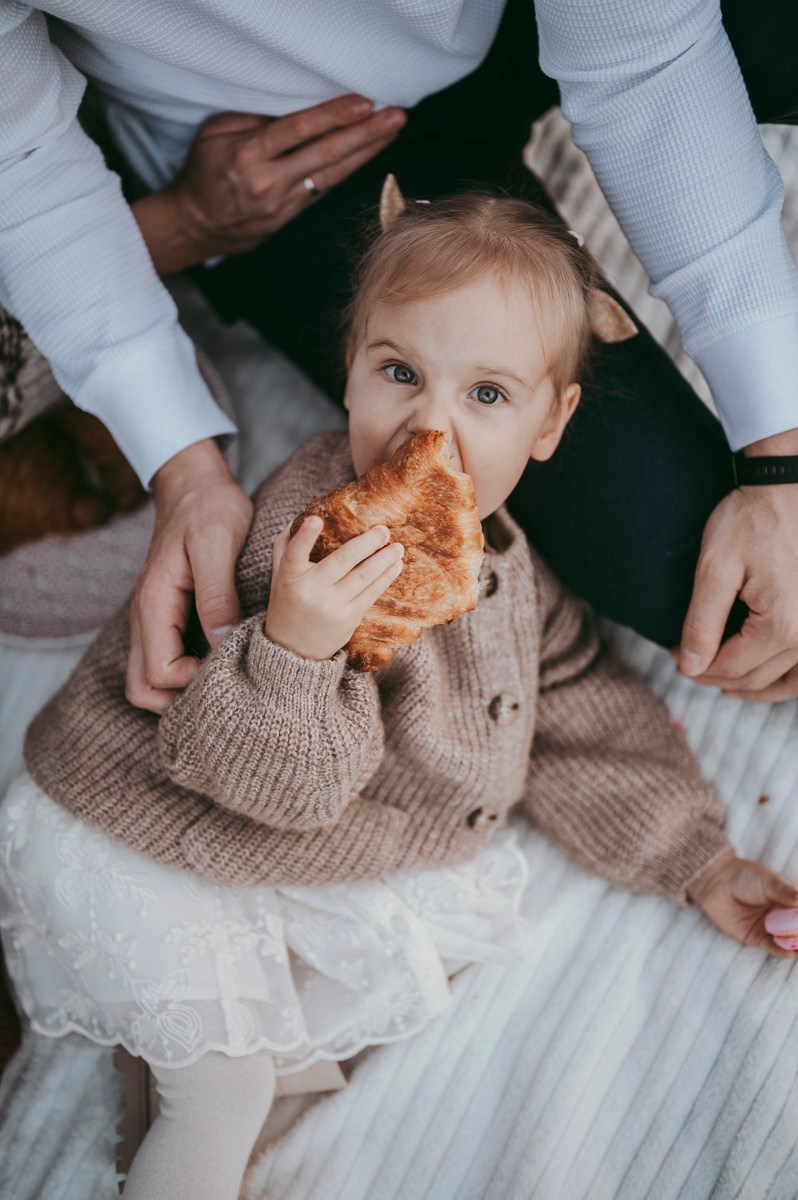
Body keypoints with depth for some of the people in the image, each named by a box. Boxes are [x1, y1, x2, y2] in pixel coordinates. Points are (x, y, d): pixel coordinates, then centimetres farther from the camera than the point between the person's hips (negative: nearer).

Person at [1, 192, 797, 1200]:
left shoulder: (492, 550, -8)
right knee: (220, 1087, -5)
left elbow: (582, 710, 5)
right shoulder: (318, 540, -33)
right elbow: (264, 776, -34)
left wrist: (696, 862, 6)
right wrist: (294, 646, -54)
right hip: (154, 857, -7)